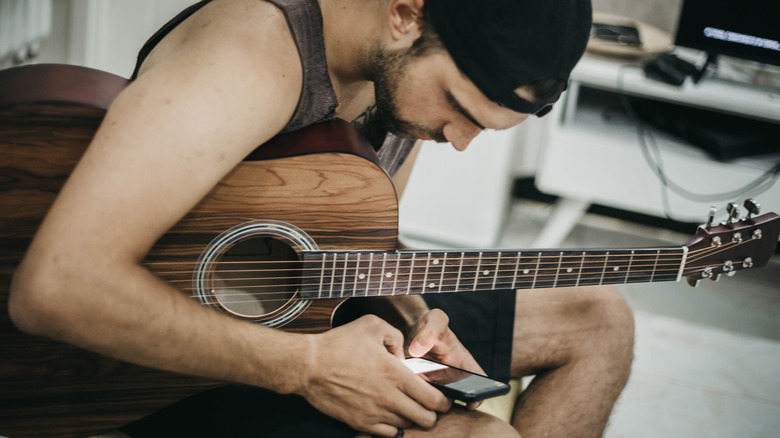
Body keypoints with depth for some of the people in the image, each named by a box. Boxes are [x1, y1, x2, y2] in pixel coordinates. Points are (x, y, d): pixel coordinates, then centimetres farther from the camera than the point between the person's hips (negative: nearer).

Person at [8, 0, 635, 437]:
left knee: (600, 321, 9)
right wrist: (305, 365, -31)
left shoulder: (409, 70, -2)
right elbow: (54, 287, -37)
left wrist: (411, 314, -7)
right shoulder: (257, 52, -30)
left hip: (306, 311, 9)